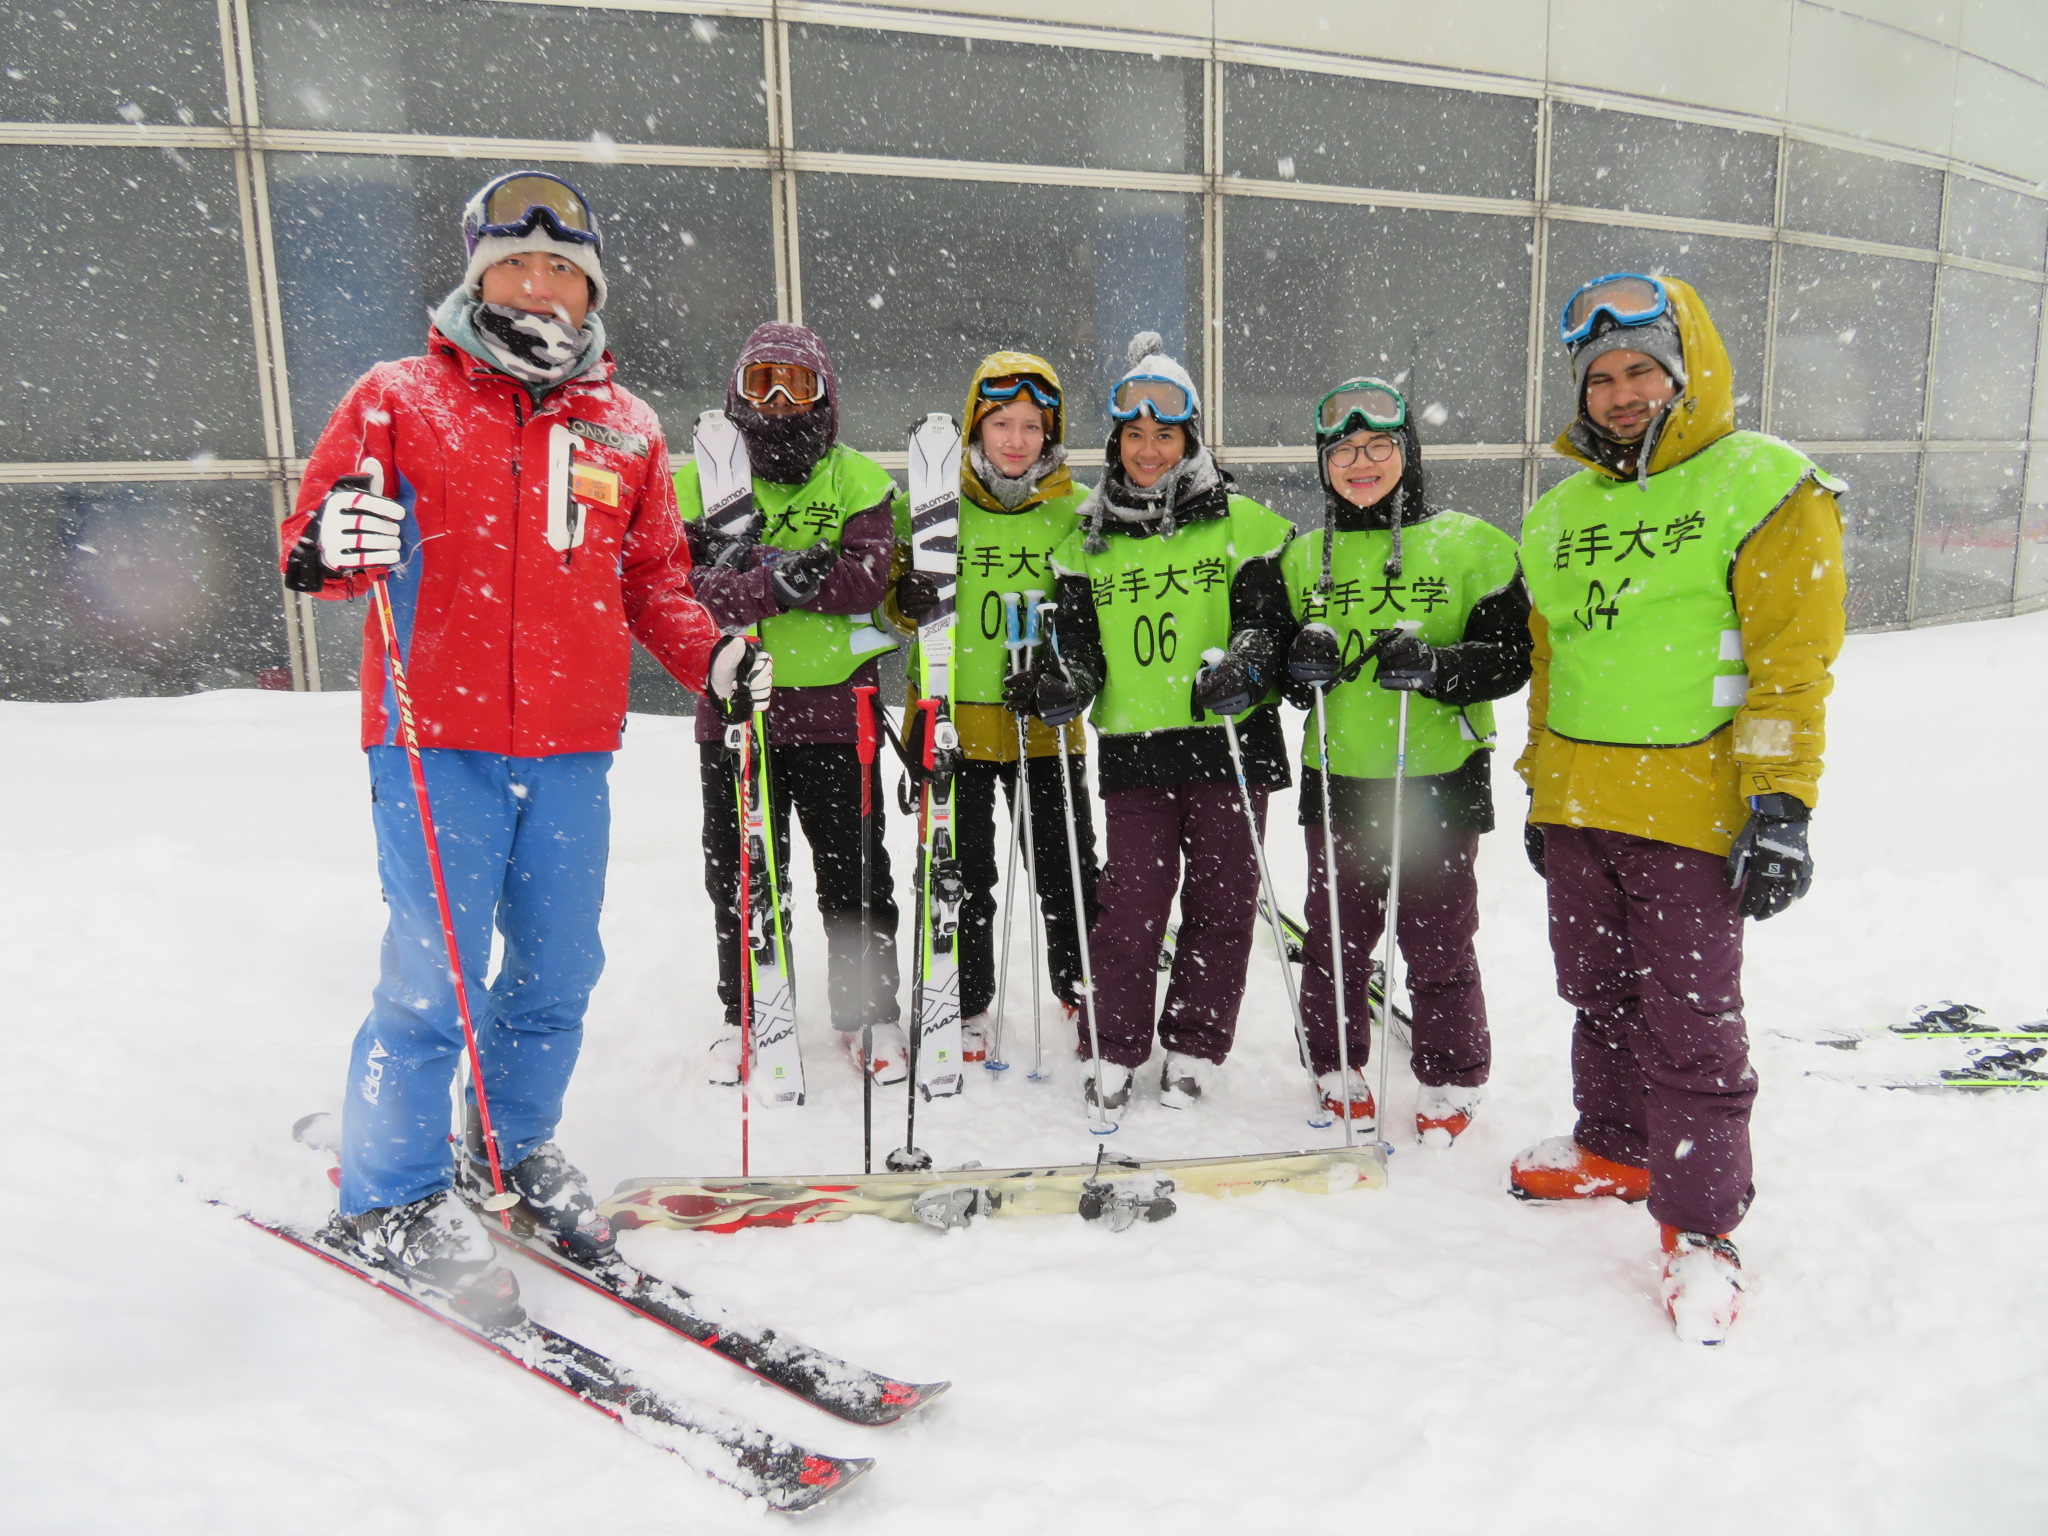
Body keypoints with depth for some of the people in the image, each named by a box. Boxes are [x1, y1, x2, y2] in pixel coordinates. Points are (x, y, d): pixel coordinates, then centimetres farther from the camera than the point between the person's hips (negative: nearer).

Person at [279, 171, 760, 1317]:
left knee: (560, 967, 12)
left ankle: (520, 1150, 33)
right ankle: (395, 1197, 15)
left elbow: (653, 575, 19)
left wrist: (706, 654, 1)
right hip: (437, 741, -4)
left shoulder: (625, 425, 13)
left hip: (572, 749, 4)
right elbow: (315, 533, 2)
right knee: (436, 969, -5)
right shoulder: (401, 399, 4)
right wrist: (331, 548, -22)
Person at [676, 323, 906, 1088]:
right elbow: (684, 589, -11)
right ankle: (745, 1017, 28)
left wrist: (756, 562, -23)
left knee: (855, 874, 7)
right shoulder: (699, 480, 3)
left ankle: (870, 1013, 23)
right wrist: (775, 579, -27)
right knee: (740, 875, 12)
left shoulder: (857, 480, 2)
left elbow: (868, 577, -14)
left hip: (834, 708, -1)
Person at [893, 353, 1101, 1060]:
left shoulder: (1078, 511, 2)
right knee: (962, 876, 10)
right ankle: (967, 1007, 26)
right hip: (953, 718, 0)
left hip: (1045, 724, 0)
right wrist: (909, 598, -14)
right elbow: (894, 604, 10)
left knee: (1067, 871, 8)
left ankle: (1081, 985, 30)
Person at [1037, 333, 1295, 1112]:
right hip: (1133, 748, 1)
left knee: (1220, 898, 5)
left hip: (1229, 740, -1)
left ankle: (1194, 1048, 20)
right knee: (1131, 900, -1)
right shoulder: (1088, 541, 12)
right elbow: (1077, 633, 12)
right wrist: (1063, 675, -10)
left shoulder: (1242, 525, 4)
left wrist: (1245, 667, -20)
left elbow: (1273, 618, 1)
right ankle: (1114, 1049, 14)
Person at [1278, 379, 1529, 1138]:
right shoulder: (1304, 557, 10)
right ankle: (1338, 1069, 29)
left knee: (1438, 944, 6)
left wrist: (1433, 666, -22)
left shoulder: (1469, 545, -1)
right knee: (1334, 936, 10)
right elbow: (1282, 672, 14)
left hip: (1439, 782, -3)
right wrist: (1301, 664, -10)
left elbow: (1510, 657, -4)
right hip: (1335, 783, 3)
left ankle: (1451, 1085, 24)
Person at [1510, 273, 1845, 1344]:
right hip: (1578, 810, 6)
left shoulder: (1764, 485, -5)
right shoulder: (1561, 515, 14)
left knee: (1690, 1026, -1)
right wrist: (1542, 792, 18)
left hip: (1691, 813, -6)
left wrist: (1781, 805, -16)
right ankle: (1617, 1149, 37)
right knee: (1599, 999, 18)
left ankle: (1699, 1225, 14)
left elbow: (1792, 662, -11)